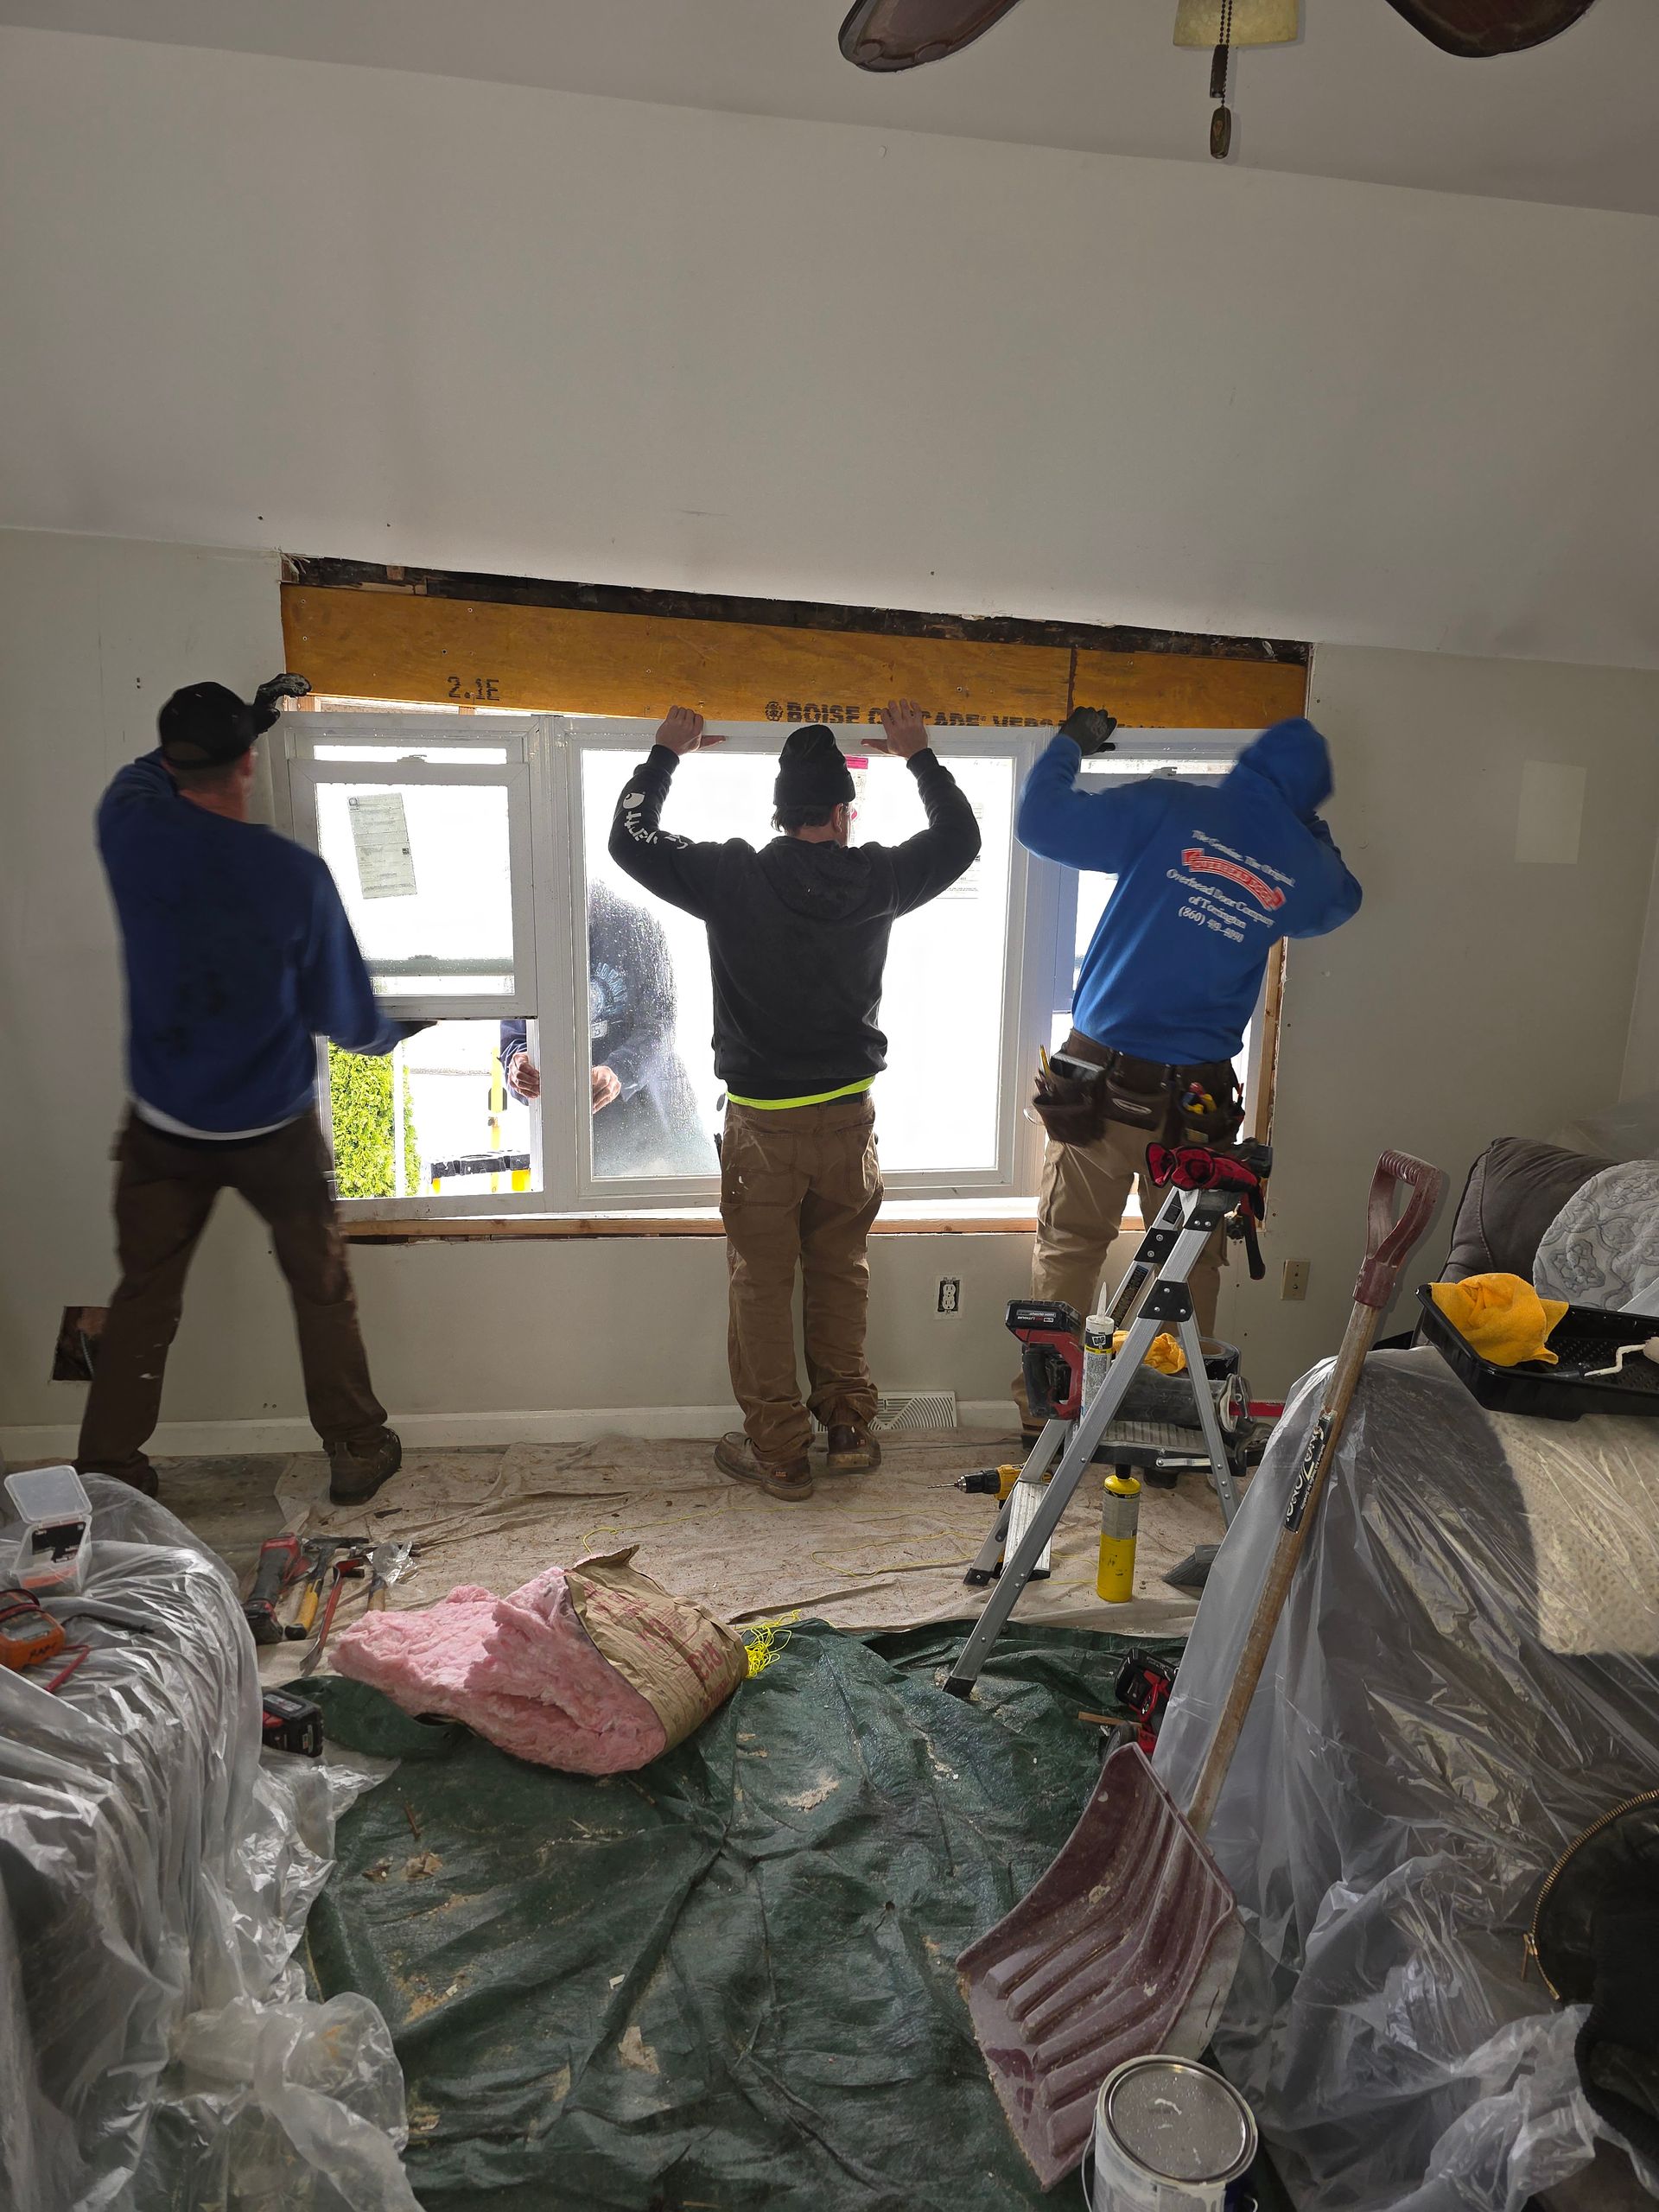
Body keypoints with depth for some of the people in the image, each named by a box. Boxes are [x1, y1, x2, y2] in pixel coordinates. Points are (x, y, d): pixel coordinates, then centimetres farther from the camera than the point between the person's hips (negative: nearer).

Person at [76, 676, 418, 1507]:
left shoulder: (131, 834, -12)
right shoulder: (296, 874, -18)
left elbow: (146, 775, 16)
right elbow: (345, 1016, -9)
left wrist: (245, 716, 20)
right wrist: (395, 1033, 14)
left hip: (164, 1131, 2)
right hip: (275, 1129, -2)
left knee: (144, 1298, 14)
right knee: (321, 1289, 14)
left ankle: (106, 1474, 24)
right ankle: (356, 1451, 25)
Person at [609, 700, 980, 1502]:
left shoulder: (733, 878, -12)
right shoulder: (876, 879, -5)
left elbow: (630, 840, 2)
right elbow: (960, 837, 14)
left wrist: (665, 753, 14)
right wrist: (920, 756, 25)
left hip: (762, 1124, -2)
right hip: (849, 1116, 3)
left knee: (763, 1285, 8)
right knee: (841, 1274, 18)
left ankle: (778, 1452, 16)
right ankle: (848, 1428, 27)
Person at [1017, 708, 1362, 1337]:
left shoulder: (1167, 807, -7)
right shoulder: (1307, 865, 4)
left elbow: (1041, 820, -7)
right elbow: (1340, 901, 28)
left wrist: (1071, 744, 10)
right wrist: (1310, 830, 34)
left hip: (1098, 1077, -1)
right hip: (1195, 1098, 2)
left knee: (1068, 1248, 11)